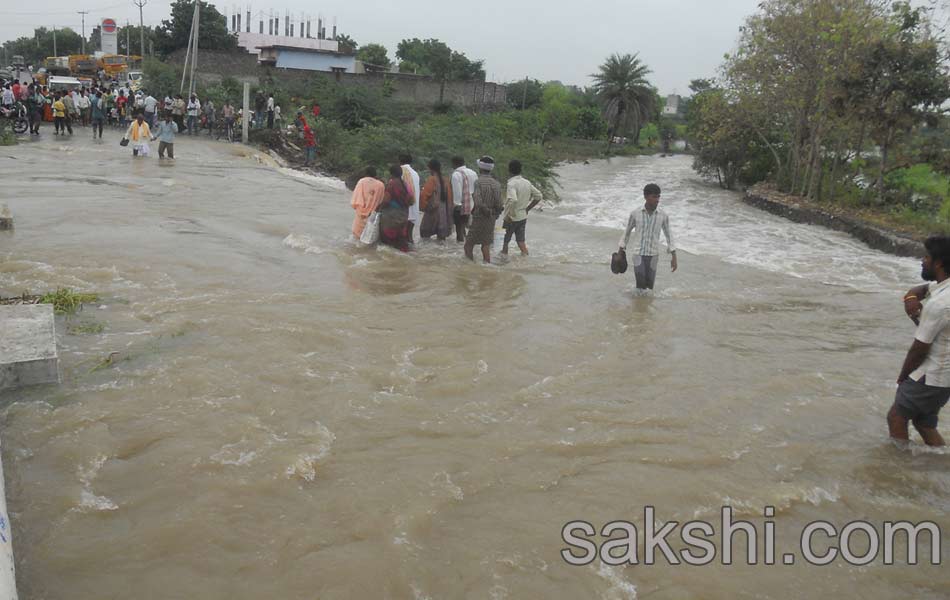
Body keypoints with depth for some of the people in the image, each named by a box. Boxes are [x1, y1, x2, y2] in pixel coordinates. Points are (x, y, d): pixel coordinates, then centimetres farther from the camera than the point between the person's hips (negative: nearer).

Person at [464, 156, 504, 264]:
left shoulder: (478, 182, -14)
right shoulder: (496, 184, 1)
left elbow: (478, 203, -24)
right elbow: (499, 205, -2)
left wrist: (487, 211, -9)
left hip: (479, 218, -5)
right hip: (491, 220, 5)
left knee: (468, 245, 3)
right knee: (486, 246, 12)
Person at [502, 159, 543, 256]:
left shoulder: (512, 184, -19)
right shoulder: (527, 182, 4)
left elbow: (512, 200, -34)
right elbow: (539, 196, 10)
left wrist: (508, 215, -24)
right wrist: (527, 209, 12)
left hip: (512, 218, -6)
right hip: (523, 217, 6)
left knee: (505, 240, 11)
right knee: (520, 240, 11)